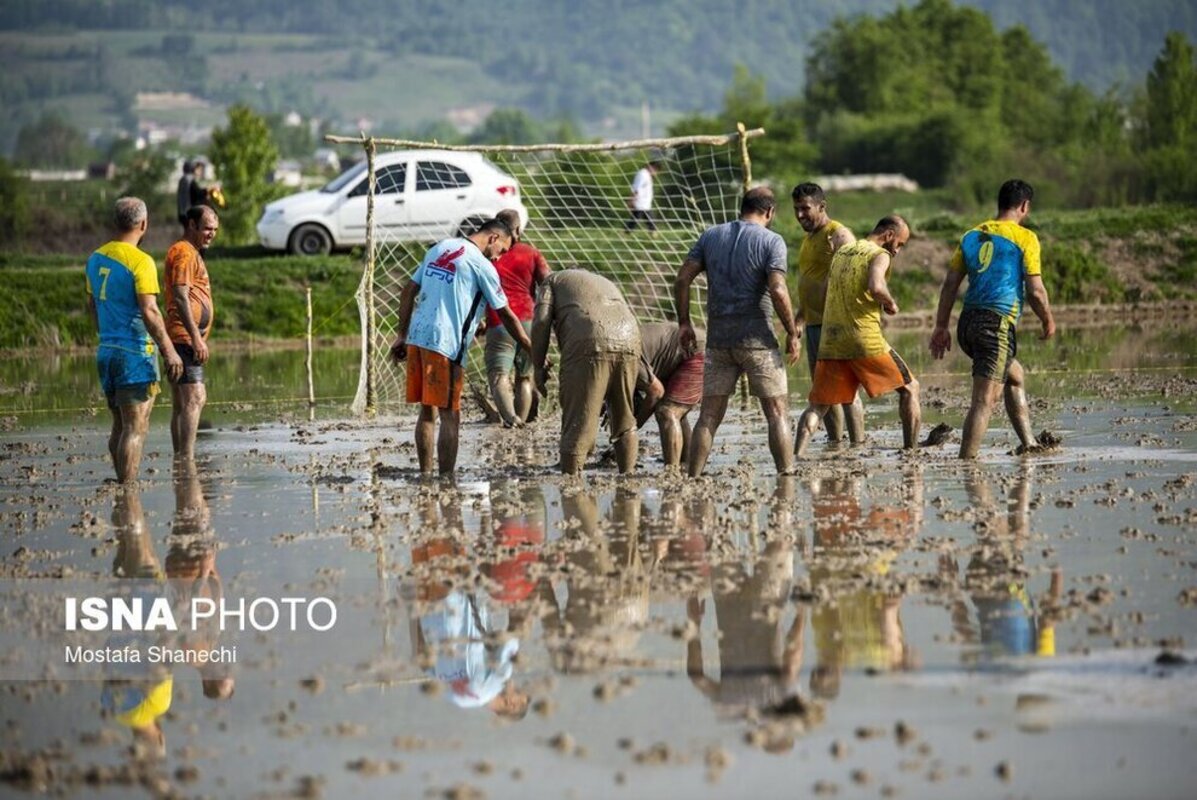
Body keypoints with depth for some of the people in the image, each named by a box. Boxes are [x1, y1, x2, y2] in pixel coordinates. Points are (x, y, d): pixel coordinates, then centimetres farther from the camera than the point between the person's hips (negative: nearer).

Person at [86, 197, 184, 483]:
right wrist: (169, 351, -16)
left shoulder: (96, 258, 10)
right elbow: (149, 311, -20)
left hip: (106, 351, 8)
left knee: (120, 426, 16)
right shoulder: (140, 261, -14)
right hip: (135, 354, -8)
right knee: (135, 429, -5)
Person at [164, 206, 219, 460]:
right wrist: (196, 338, -22)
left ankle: (180, 459, 10)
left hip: (186, 338, 11)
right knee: (195, 398, -17)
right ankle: (187, 458, -23)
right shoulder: (183, 253, -10)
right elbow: (181, 297, -18)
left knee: (181, 404, 9)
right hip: (185, 336, -11)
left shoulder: (192, 253, 23)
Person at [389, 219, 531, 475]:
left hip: (416, 337, 7)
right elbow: (506, 316, 1)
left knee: (427, 412, 14)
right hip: (444, 344, -7)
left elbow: (408, 292, 18)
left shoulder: (439, 249, 17)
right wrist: (532, 351, 8)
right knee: (449, 416, -5)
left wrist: (402, 335, 21)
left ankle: (425, 474, 17)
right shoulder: (482, 266, -4)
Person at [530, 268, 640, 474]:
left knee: (579, 421, -4)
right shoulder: (607, 284, 39)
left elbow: (541, 321, 7)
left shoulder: (554, 280, 25)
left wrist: (538, 366, 12)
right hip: (628, 342, 5)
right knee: (624, 422, 18)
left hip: (589, 344, -5)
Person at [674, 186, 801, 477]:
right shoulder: (771, 241, -4)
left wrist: (684, 322, 12)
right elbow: (778, 291, -14)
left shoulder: (710, 236, 10)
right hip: (757, 338, -4)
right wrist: (792, 334, -6)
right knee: (777, 412, 2)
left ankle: (693, 479, 2)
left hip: (718, 338, 4)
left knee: (709, 416, 6)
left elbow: (682, 280, 4)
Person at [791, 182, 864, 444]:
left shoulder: (838, 235, -9)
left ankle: (858, 444, -11)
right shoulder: (809, 238, 20)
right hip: (814, 324, 10)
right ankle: (834, 443, 16)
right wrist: (800, 318, 24)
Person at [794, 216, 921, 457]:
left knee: (818, 405, 7)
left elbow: (825, 292, 23)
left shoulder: (840, 253, 18)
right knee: (909, 388, 12)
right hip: (865, 340, -5)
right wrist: (890, 303, -4)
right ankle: (911, 450, 8)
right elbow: (875, 287, -23)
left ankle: (797, 454, -12)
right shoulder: (880, 255, -4)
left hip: (831, 340, 5)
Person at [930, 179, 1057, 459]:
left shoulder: (971, 236, 15)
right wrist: (1048, 321, 11)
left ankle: (1028, 443, 27)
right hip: (997, 324, -7)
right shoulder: (1024, 238, -3)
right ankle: (966, 460, -19)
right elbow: (1035, 290, -6)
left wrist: (941, 327, 14)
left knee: (1015, 376, 28)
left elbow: (950, 284, 11)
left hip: (968, 323, 7)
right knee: (985, 400, -10)